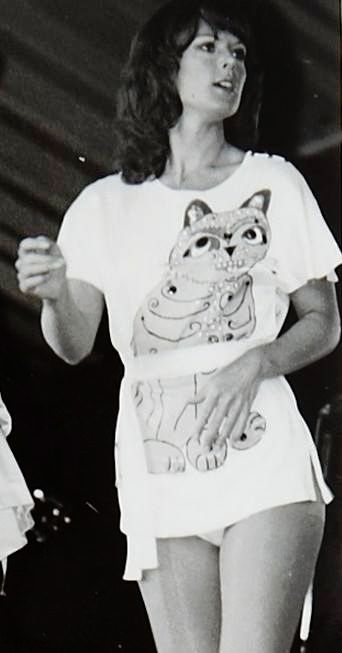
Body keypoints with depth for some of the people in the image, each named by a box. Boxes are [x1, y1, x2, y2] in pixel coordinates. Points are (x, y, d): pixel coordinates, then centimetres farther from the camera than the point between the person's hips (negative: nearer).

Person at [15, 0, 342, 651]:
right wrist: (53, 294, -17)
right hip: (157, 475, 2)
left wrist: (259, 360, -8)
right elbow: (75, 345, 6)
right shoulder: (106, 205, 12)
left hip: (263, 454, -1)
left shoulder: (273, 183, 10)